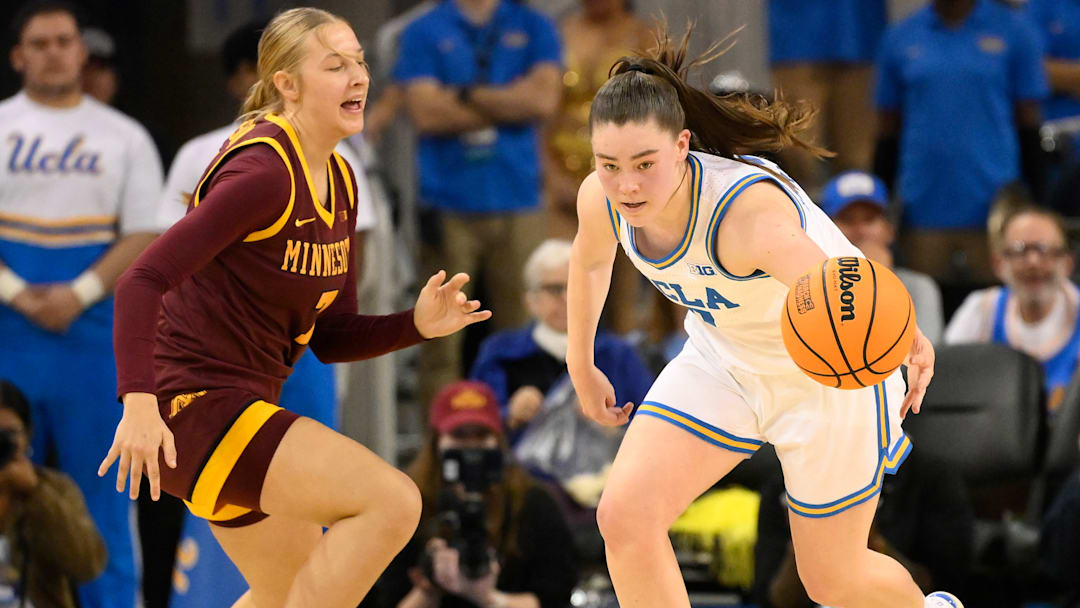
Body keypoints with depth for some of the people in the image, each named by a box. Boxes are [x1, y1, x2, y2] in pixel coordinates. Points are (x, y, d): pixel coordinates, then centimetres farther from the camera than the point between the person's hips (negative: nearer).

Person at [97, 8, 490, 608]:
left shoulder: (338, 184, 11)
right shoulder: (263, 171, -18)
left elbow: (329, 337, 14)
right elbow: (142, 282, -25)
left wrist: (416, 324, -5)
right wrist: (139, 404, -36)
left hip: (243, 407, 10)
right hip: (194, 408, -10)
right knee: (392, 501, -21)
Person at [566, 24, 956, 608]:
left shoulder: (749, 213, -41)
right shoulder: (601, 198, -21)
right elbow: (591, 257, 7)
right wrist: (581, 366, 18)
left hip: (827, 380, -5)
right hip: (723, 359, 5)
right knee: (625, 517, -16)